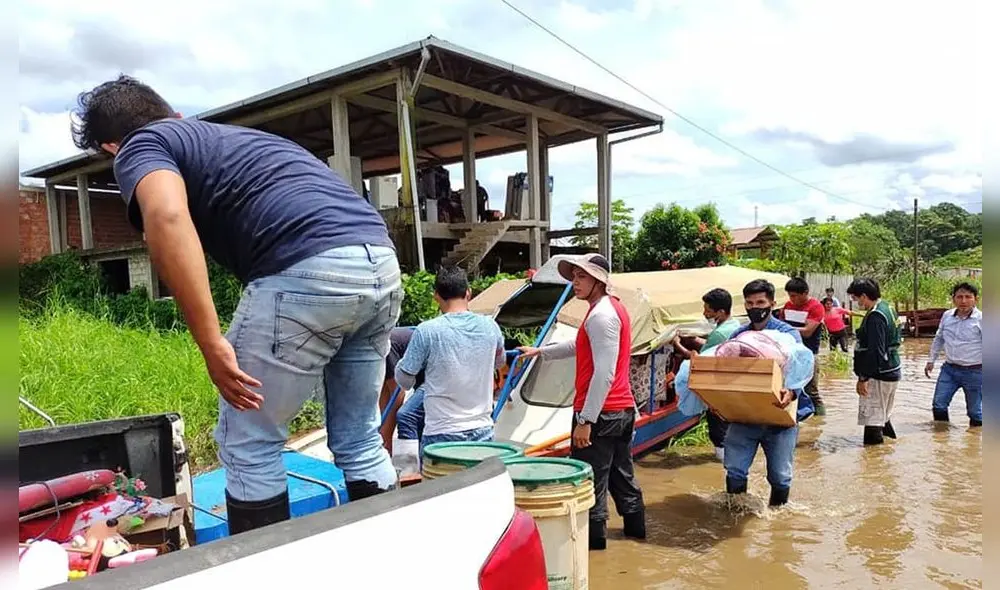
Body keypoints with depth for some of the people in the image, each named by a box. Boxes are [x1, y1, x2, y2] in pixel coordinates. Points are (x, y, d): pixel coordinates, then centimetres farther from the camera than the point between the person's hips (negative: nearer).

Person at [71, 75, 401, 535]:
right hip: (382, 265, 8)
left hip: (310, 272, -8)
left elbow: (167, 217, -13)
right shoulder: (235, 136, 35)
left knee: (248, 446, 11)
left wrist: (211, 343, -12)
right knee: (359, 440, 21)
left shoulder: (140, 147, 12)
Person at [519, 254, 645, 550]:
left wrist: (586, 420, -23)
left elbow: (604, 373, -23)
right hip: (623, 409, 10)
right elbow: (580, 346, 28)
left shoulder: (601, 314, -17)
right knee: (622, 475, 22)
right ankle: (635, 527, 34)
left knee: (589, 482, 1)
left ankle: (593, 539, 10)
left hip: (601, 413, -10)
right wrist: (541, 351, 32)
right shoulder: (614, 308, 14)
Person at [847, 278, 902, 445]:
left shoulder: (875, 316, -21)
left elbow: (875, 351, -25)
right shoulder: (887, 308, 11)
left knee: (872, 418, -3)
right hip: (892, 370, 10)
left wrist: (863, 377, -21)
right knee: (884, 415, 23)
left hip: (880, 374, -10)